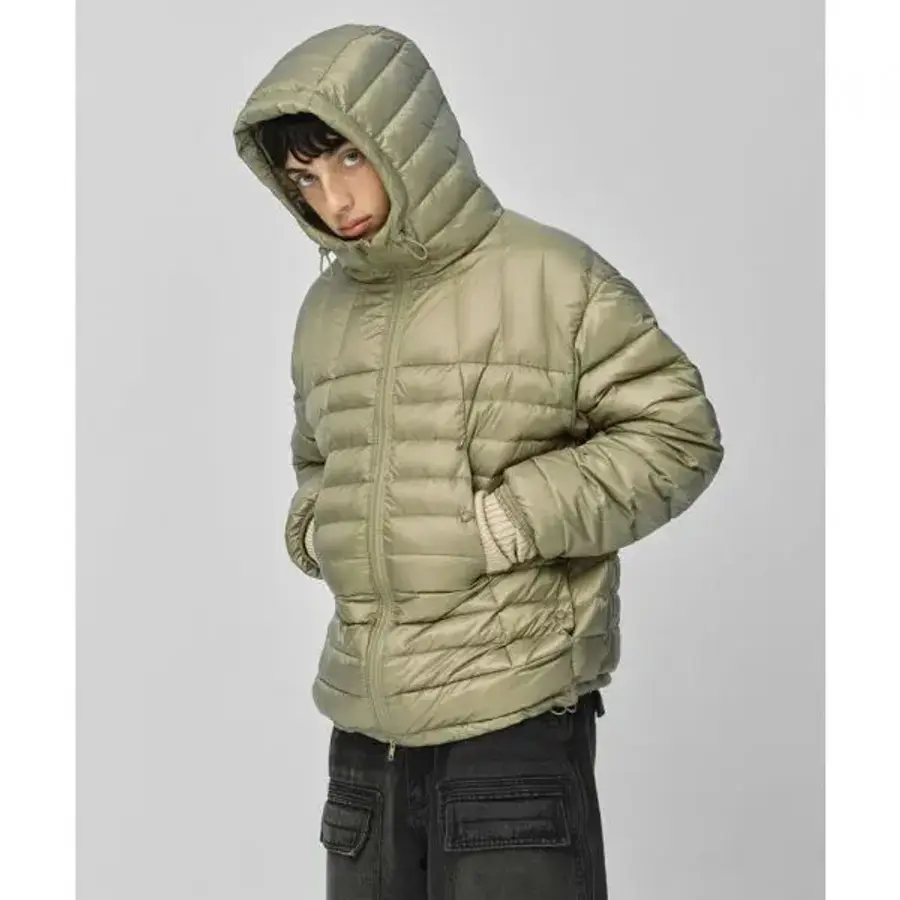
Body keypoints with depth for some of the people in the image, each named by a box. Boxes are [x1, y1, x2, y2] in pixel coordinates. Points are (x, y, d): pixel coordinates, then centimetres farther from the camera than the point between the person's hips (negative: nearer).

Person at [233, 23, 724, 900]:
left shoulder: (554, 278, -7)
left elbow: (678, 433, -6)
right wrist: (316, 529, 3)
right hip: (365, 721, 6)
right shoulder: (326, 310, 10)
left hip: (515, 714, -5)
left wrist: (507, 521, -14)